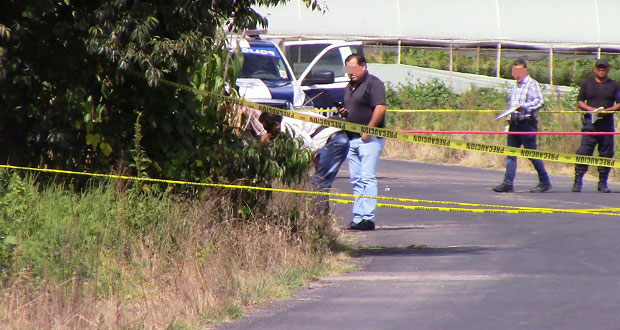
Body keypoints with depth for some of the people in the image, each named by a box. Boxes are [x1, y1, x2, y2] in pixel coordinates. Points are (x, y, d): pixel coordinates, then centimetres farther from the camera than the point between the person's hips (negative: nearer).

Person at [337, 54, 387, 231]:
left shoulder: (373, 83, -7)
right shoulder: (349, 87, 21)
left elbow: (380, 108, -18)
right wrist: (343, 113, 8)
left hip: (369, 139, -9)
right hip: (352, 139, 9)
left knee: (367, 178, -12)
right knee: (356, 180, 8)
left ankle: (368, 218, -16)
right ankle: (358, 218, 9)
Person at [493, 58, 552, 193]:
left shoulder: (532, 84, -3)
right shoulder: (515, 87, 21)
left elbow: (539, 102, -15)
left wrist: (524, 107, -26)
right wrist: (509, 116, 13)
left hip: (527, 123, -8)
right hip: (514, 124, 8)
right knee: (511, 154, 1)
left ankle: (544, 182, 6)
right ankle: (508, 183, 0)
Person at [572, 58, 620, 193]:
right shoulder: (587, 84, 11)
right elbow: (579, 102, 9)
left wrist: (607, 110, -11)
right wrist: (590, 109, -10)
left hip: (607, 122, 1)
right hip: (590, 122, -1)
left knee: (606, 154, 2)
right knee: (584, 152, -8)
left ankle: (603, 183, 11)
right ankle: (577, 182, -7)